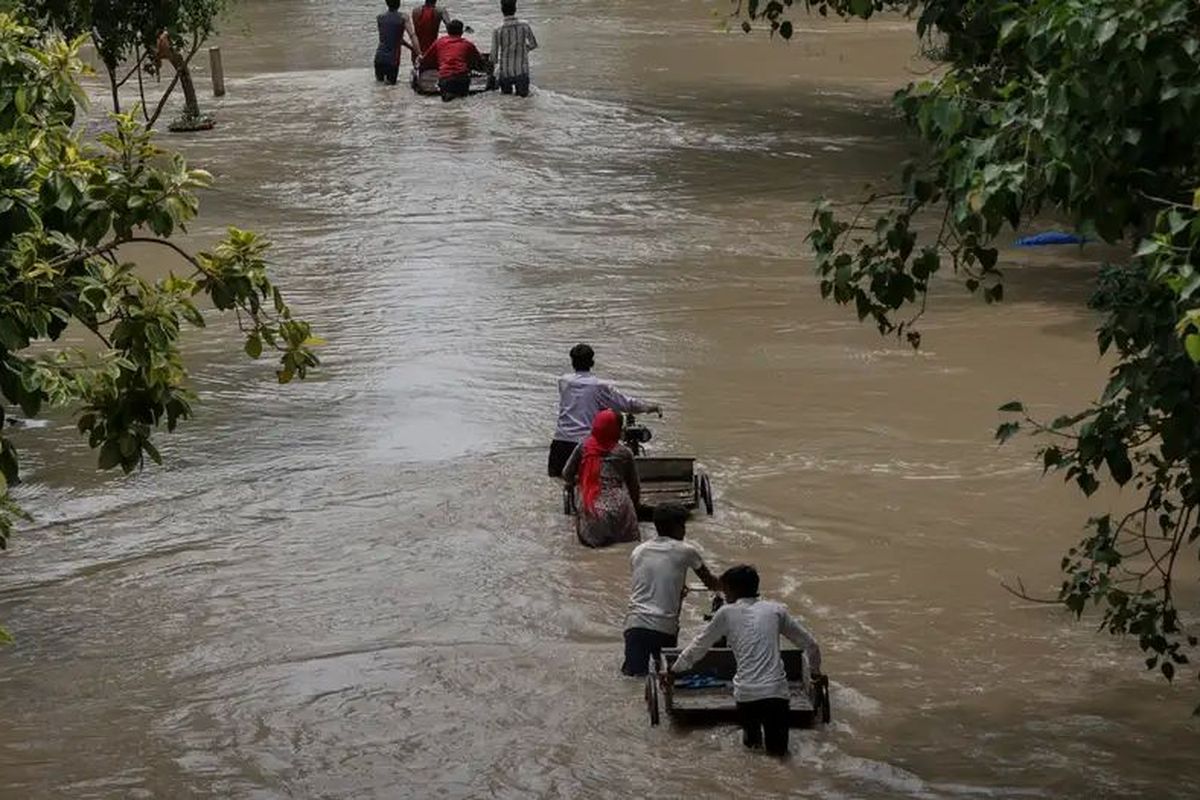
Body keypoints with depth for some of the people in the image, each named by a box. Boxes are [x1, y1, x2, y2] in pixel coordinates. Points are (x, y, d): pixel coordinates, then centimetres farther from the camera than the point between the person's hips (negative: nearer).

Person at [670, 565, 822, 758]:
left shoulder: (727, 613, 7)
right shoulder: (776, 610, 12)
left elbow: (698, 647, 17)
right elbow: (810, 644, 18)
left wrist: (674, 670, 31)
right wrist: (815, 671, 36)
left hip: (746, 693, 0)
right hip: (777, 691, 0)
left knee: (750, 741, 25)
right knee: (777, 748, 11)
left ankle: (752, 734, -1)